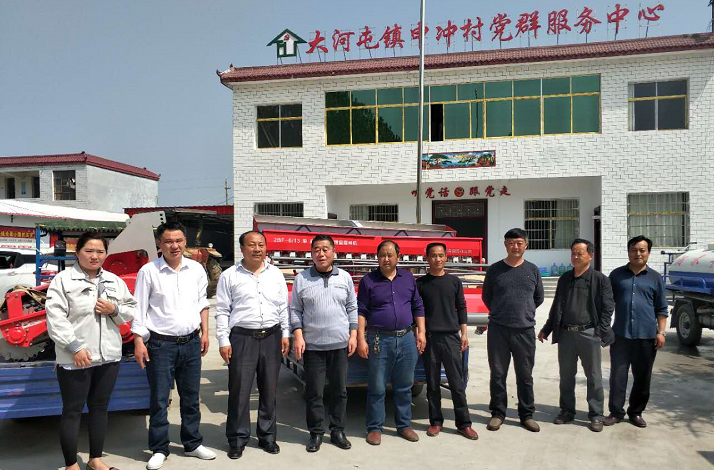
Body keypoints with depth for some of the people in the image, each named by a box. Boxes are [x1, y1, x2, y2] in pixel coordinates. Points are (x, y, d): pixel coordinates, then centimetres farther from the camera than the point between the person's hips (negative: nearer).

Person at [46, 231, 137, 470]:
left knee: (99, 407, 15)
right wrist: (75, 347, -19)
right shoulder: (63, 280, -6)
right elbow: (55, 318, -13)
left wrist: (114, 309, -8)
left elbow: (132, 310, 12)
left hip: (108, 356, 5)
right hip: (75, 359, -5)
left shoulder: (114, 281, 10)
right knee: (72, 411, 5)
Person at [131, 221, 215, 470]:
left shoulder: (196, 269, 3)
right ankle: (159, 450, 20)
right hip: (161, 344, -3)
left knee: (191, 397, 14)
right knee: (159, 400, 5)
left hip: (191, 342, 4)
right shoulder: (148, 271, -8)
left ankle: (193, 444, 28)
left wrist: (204, 333, 9)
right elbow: (139, 309, -5)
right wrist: (139, 342, -9)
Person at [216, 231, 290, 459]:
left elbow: (283, 307, 11)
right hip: (242, 337, -2)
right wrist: (223, 341, -6)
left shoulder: (276, 274, 8)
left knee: (269, 390, 11)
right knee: (239, 391, 1)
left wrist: (285, 334, 6)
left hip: (271, 337, 3)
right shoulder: (229, 275, 0)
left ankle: (267, 436, 24)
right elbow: (222, 311, -1)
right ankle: (237, 439, 15)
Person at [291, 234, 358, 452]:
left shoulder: (345, 277, 7)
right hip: (312, 345, -1)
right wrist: (298, 336, -6)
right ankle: (316, 433, 18)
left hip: (340, 344, 2)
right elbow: (295, 311, 4)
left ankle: (337, 430, 23)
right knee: (313, 391, 4)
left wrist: (353, 335, 3)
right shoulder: (301, 279, 2)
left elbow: (352, 308, 10)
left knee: (339, 390, 9)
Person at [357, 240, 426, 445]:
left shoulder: (408, 278, 10)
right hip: (379, 341, -3)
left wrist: (421, 332, 6)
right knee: (377, 388, 3)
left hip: (407, 339, 3)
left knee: (404, 387, 12)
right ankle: (374, 428, 15)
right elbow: (361, 311, -2)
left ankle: (404, 425, 25)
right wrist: (361, 339, -9)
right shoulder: (368, 280, 0)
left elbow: (418, 307, 14)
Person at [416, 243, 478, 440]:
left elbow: (461, 308, 10)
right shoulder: (421, 283, 3)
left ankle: (463, 423, 11)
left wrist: (464, 333, 5)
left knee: (457, 383, 2)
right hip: (429, 338, 0)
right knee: (432, 383, 6)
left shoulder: (454, 281, 7)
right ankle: (435, 422, 17)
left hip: (451, 337, 1)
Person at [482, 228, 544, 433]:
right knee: (498, 374, 6)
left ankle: (527, 415, 22)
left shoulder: (532, 270, 5)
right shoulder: (495, 270, 2)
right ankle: (497, 413, 18)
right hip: (498, 330, -1)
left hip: (525, 330, 1)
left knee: (525, 375, 9)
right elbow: (486, 297, 12)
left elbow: (539, 298, 16)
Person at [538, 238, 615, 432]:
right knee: (566, 376, 11)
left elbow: (607, 308, -4)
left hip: (589, 334, -4)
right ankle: (567, 411, 24)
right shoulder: (565, 279, 11)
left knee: (594, 377, 4)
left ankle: (596, 415, 16)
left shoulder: (600, 279, -2)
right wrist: (546, 329, 14)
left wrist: (600, 332, -12)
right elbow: (556, 307, 16)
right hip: (565, 334, 4)